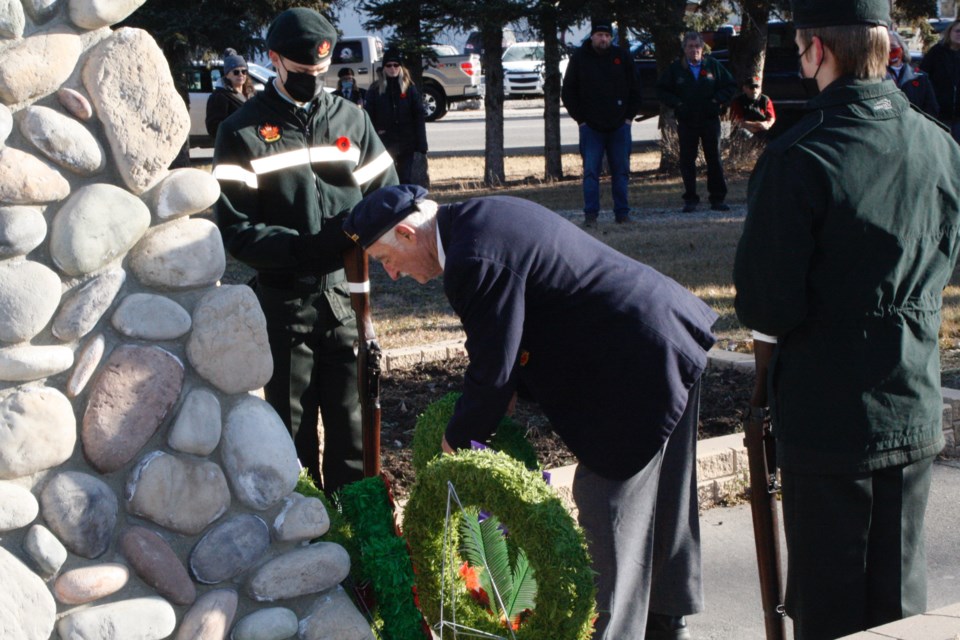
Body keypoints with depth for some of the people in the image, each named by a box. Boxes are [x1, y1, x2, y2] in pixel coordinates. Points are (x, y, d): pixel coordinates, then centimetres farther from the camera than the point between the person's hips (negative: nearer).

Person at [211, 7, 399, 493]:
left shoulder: (351, 119, 8)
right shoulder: (244, 132, -3)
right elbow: (236, 231, -9)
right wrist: (307, 247, -22)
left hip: (346, 296, 3)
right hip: (285, 302, -2)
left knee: (351, 423, 7)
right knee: (293, 429, 7)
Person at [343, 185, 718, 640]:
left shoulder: (475, 262, -23)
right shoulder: (478, 217, 9)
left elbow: (491, 371, -17)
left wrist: (456, 441, -2)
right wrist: (512, 390, 13)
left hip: (639, 371, -11)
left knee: (608, 508, -1)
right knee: (661, 498, 22)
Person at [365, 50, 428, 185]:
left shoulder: (410, 88, 2)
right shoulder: (375, 89, 1)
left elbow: (419, 117, 0)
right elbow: (369, 117, -1)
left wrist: (421, 144, -7)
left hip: (406, 143, 0)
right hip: (384, 143, 0)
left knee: (406, 179, 5)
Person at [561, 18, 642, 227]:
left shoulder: (622, 57, 5)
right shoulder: (579, 58, 1)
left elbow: (635, 89, 12)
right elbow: (567, 93, 5)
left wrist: (629, 116, 4)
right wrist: (580, 119, -1)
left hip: (619, 126, 2)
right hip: (591, 127, -2)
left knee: (621, 171, 5)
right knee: (591, 172, -5)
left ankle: (622, 213, 12)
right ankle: (590, 215, -3)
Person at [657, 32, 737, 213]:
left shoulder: (713, 66, 4)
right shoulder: (676, 68, 3)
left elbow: (730, 85, 11)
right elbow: (662, 89, 9)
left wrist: (718, 100, -3)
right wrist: (676, 103, -5)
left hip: (710, 119, 0)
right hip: (686, 122, 0)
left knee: (714, 159, 2)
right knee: (687, 161, 0)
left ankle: (718, 198, 9)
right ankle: (690, 199, 7)